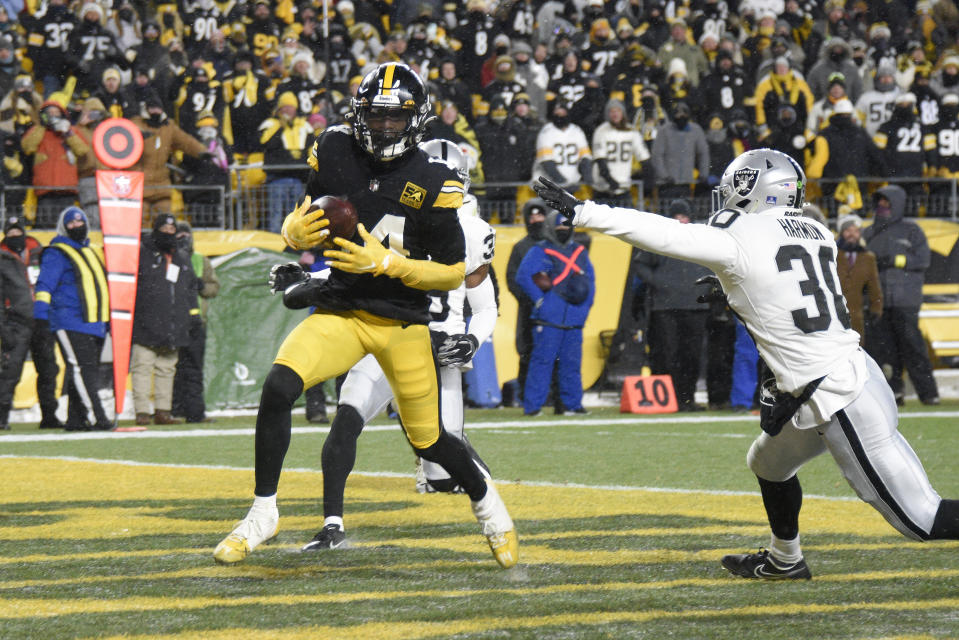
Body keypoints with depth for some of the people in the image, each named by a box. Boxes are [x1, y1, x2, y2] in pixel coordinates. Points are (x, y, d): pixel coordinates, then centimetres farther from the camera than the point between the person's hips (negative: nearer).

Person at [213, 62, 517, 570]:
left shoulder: (432, 183, -12)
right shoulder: (335, 154, -4)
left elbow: (454, 274, -8)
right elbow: (296, 227, 9)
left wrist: (386, 263, -20)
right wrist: (296, 232, -16)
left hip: (403, 323, -2)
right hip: (339, 312, 2)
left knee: (428, 442, 9)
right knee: (278, 386, -24)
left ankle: (486, 501, 42)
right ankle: (262, 513, -11)